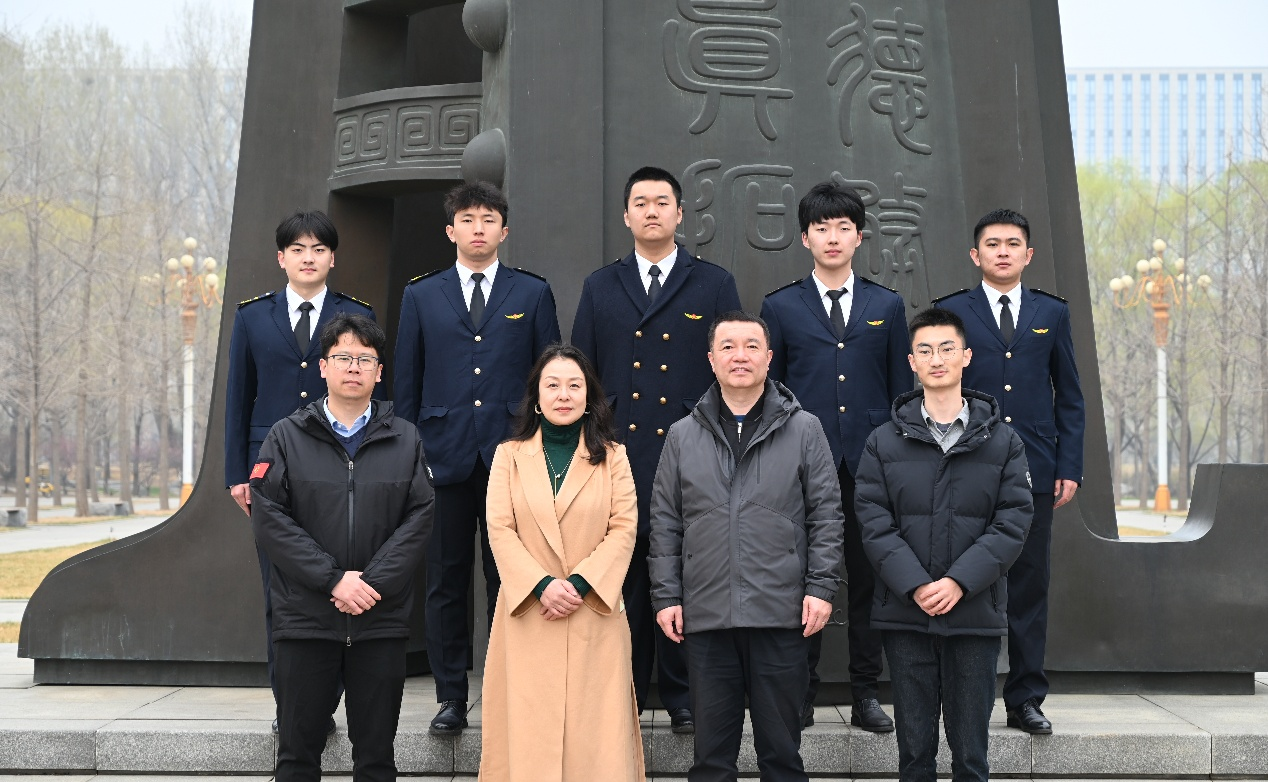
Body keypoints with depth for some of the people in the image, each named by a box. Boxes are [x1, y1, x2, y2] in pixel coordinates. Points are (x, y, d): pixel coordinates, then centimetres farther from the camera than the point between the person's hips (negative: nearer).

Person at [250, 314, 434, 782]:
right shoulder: (287, 437, 4)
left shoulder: (405, 441, 8)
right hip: (304, 619, -1)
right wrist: (333, 580, -13)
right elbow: (269, 519, -5)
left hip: (381, 621, 1)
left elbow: (418, 518, -1)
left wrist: (374, 583, -14)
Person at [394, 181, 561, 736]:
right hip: (443, 456, 1)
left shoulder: (533, 293, 8)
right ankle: (451, 699, 12)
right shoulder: (422, 296, 11)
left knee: (509, 580, 2)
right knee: (445, 581, 4)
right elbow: (406, 381, 10)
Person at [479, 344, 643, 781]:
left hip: (595, 617, 0)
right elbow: (500, 531, 0)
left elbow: (624, 530, 0)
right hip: (528, 615, 0)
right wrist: (542, 586, -14)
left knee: (595, 727, -1)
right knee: (529, 727, 0)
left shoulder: (612, 457, 8)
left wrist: (580, 584, -13)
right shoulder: (510, 456, 8)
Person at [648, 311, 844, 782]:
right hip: (705, 617, 2)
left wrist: (821, 587, -6)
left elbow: (826, 515, 2)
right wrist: (666, 597, 3)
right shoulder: (683, 436, 9)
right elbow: (666, 524, 9)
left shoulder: (803, 430, 4)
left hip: (781, 615, -1)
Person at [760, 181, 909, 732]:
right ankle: (800, 692, 12)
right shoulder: (781, 307, 7)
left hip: (871, 464, 1)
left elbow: (901, 391, 10)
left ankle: (865, 694, 13)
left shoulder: (886, 306, 10)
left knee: (868, 578, 5)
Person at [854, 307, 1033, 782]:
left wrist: (959, 582, -14)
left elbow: (1013, 523, -3)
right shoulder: (883, 443, 6)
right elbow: (874, 523, -2)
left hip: (975, 614, 0)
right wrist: (915, 585, -15)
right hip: (905, 615, 0)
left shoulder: (1003, 442, 5)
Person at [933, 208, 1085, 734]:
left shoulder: (1052, 313, 11)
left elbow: (1070, 398, 11)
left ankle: (1026, 699, 11)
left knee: (1030, 586, 3)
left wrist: (1069, 467, 2)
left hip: (1034, 470, 1)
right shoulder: (952, 312, 6)